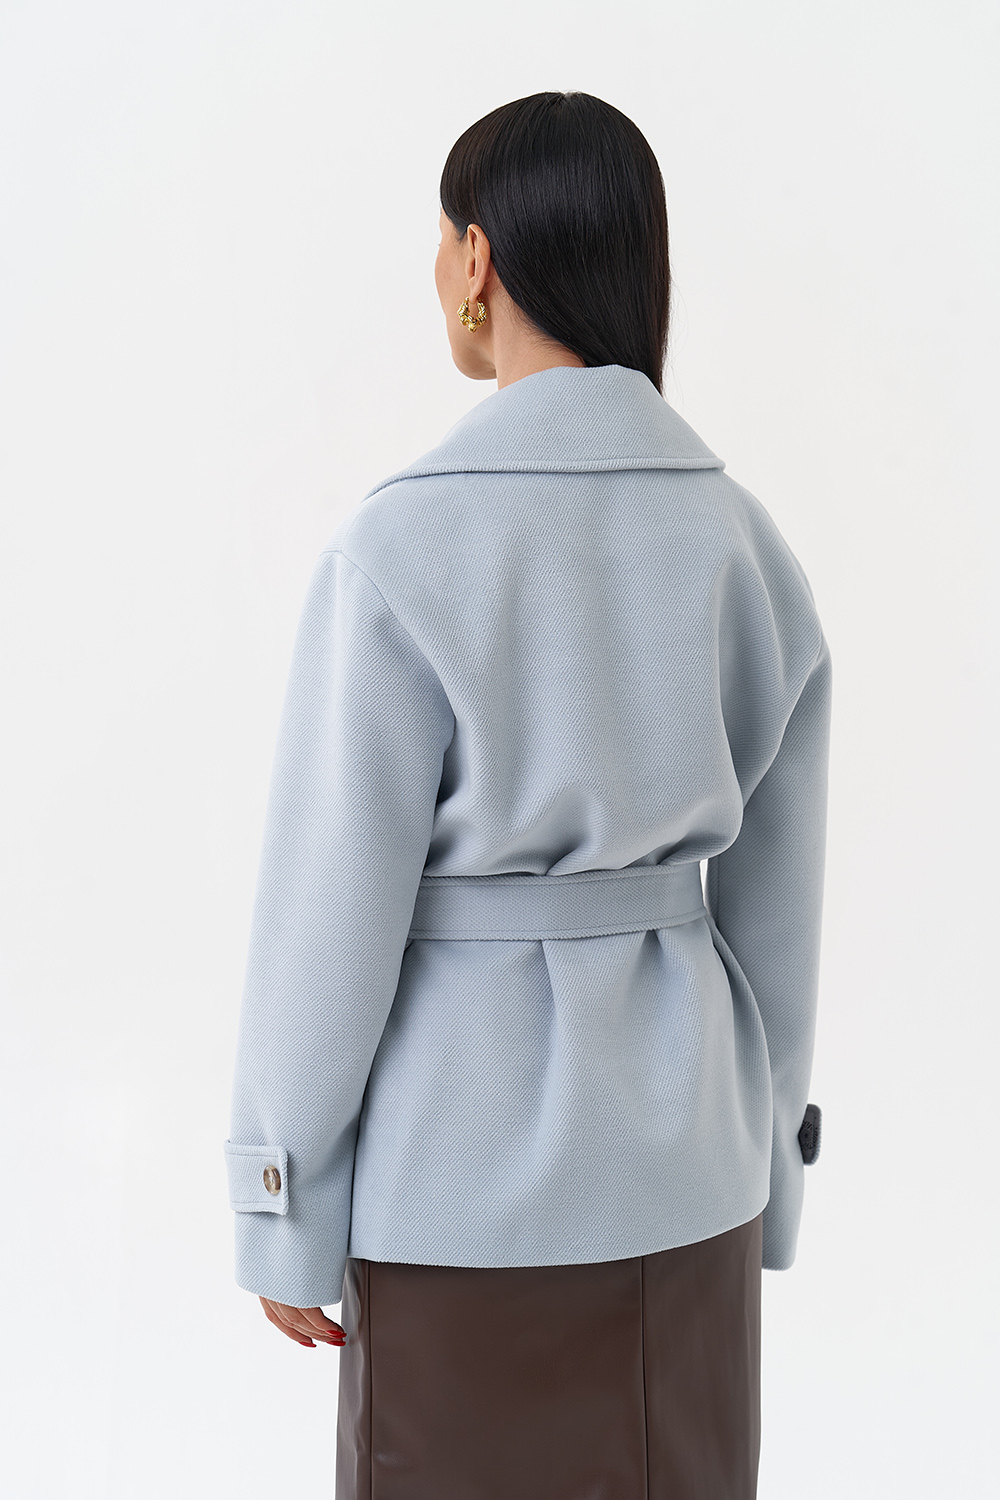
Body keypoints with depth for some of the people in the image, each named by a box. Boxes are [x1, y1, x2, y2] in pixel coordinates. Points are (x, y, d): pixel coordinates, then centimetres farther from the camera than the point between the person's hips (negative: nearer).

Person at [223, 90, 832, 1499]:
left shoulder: (403, 545, -19)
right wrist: (759, 1179, 16)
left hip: (469, 1157, -5)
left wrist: (282, 1212, -3)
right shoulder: (749, 543, -1)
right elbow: (773, 901, 4)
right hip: (671, 1139, 5)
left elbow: (332, 909, -16)